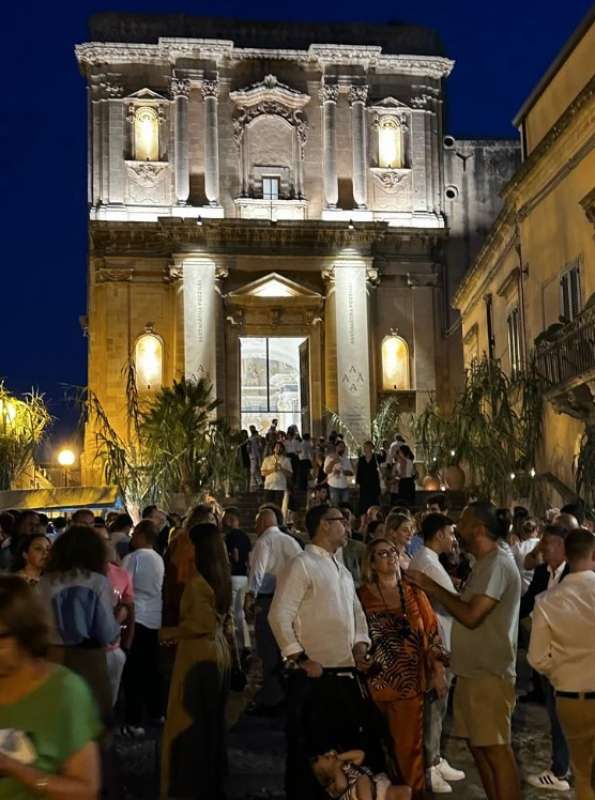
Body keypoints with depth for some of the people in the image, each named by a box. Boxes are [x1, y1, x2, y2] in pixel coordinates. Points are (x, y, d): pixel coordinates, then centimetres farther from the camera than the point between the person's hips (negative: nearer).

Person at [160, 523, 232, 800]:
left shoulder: (197, 581, -18)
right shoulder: (222, 578, 7)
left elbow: (203, 623, -24)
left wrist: (171, 632, -10)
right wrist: (180, 633, 13)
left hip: (199, 656, -9)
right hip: (218, 652, 9)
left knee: (190, 724, 4)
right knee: (212, 722, 19)